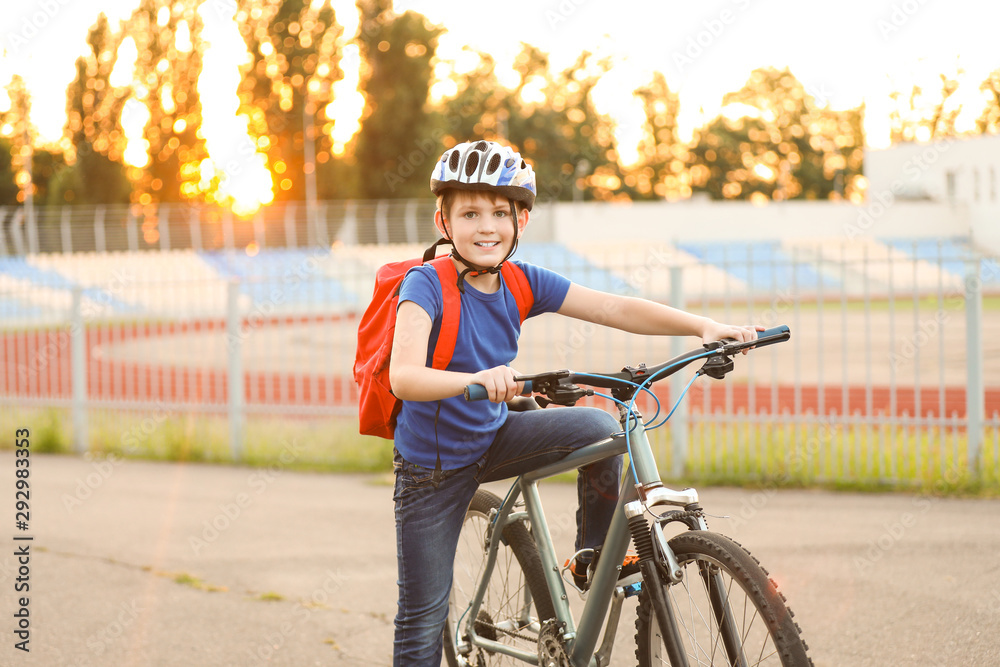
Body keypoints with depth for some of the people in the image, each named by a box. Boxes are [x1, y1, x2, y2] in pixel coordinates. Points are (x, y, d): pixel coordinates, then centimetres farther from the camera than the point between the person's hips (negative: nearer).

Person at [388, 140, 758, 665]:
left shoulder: (522, 283, -8)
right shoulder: (426, 285, -23)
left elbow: (616, 310, -10)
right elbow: (403, 377, -37)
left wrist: (704, 327, -22)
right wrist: (476, 379, -55)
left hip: (492, 439, 4)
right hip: (432, 468, -4)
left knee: (599, 428, -17)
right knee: (424, 622, 0)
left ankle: (594, 556, 2)